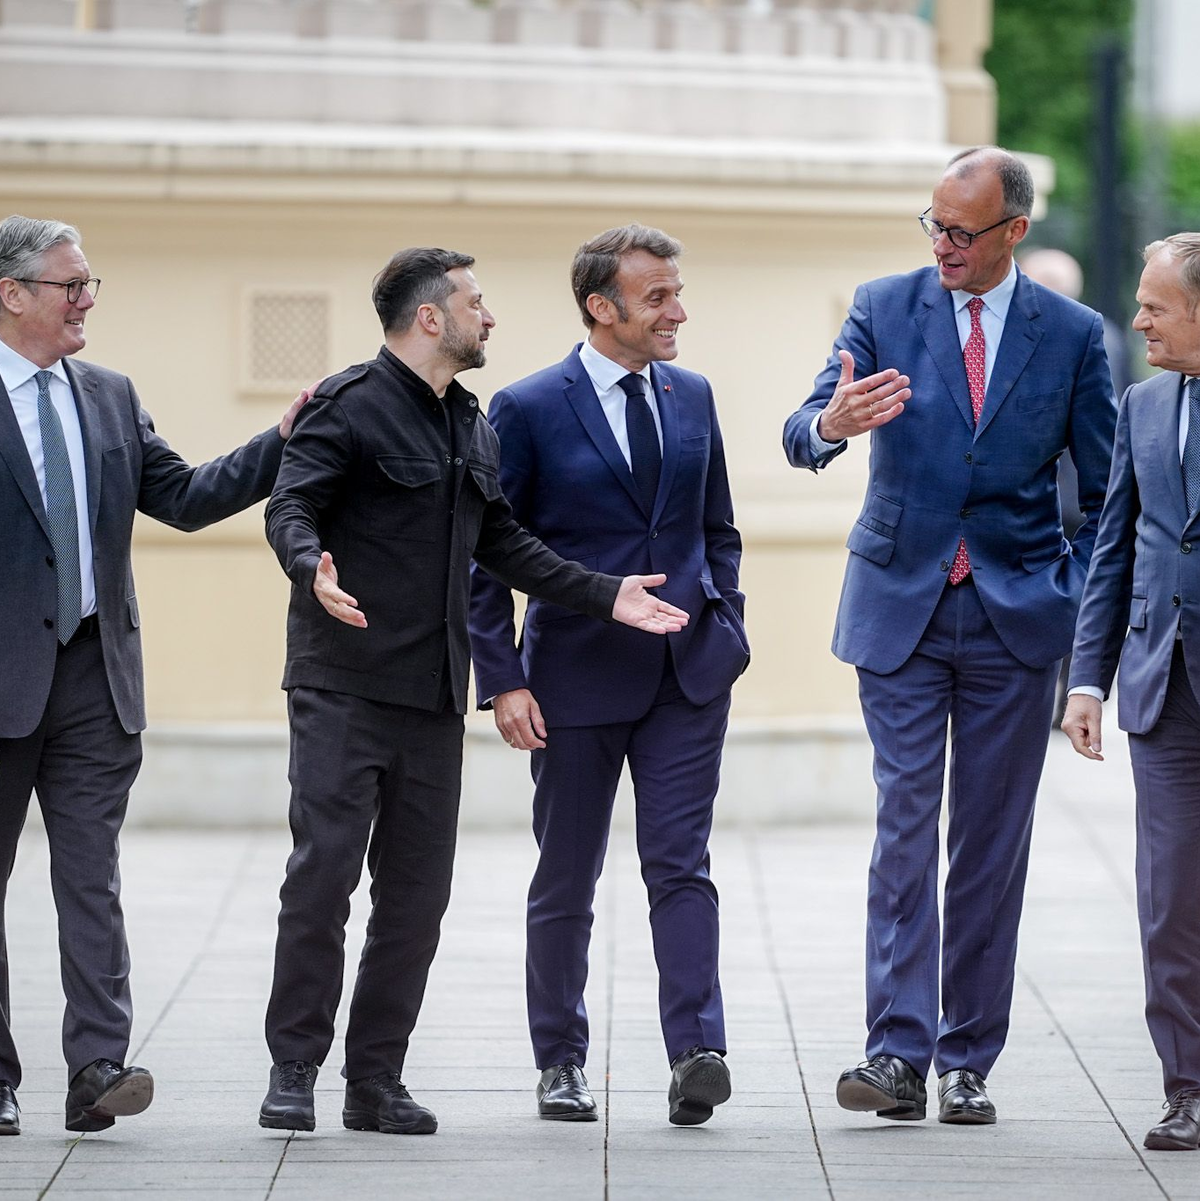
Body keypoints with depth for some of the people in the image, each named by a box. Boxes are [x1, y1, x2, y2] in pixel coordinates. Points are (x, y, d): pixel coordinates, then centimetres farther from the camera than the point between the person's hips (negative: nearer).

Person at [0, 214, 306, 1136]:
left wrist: (281, 442, 3)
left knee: (92, 878, -3)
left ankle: (98, 1069, -9)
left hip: (95, 677, 4)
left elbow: (184, 498, 12)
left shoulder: (111, 397, 13)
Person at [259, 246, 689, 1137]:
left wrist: (606, 596, 12)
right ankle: (293, 1070, -2)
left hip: (432, 695, 7)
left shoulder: (471, 426, 19)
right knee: (323, 873, -9)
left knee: (417, 893, 6)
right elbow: (290, 507, -14)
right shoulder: (351, 405, -5)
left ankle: (377, 1079, 11)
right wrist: (313, 569, -36)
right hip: (344, 688, -7)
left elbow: (502, 543, 21)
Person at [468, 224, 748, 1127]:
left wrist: (726, 629, 7)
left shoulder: (691, 396, 8)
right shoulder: (529, 410, -6)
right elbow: (481, 557, -4)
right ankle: (561, 1062, 20)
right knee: (567, 881, 8)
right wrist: (503, 681, -10)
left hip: (688, 677, 3)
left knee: (680, 864, -8)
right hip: (577, 680, -2)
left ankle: (697, 1054, -16)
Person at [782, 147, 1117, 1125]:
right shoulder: (883, 309, 2)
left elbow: (1108, 494, 9)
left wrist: (1076, 600, 0)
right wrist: (832, 424, -32)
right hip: (902, 607, 0)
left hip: (1018, 617, 1)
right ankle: (898, 1053, -13)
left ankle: (969, 1062, 8)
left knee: (992, 842, 3)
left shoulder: (1072, 334, 3)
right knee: (905, 825, -9)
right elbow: (802, 436, -9)